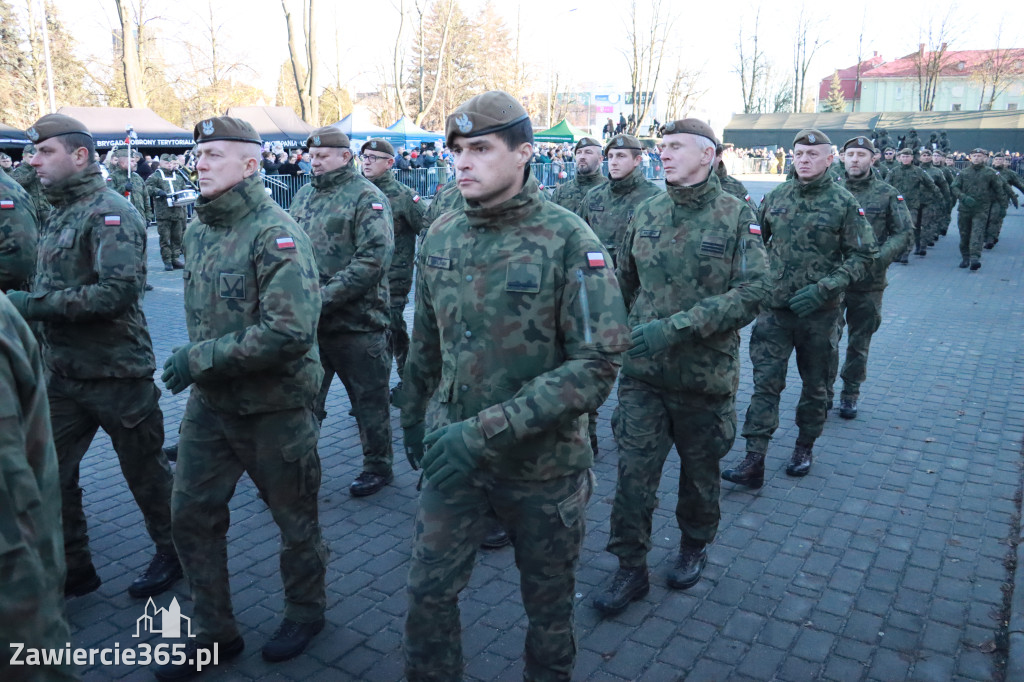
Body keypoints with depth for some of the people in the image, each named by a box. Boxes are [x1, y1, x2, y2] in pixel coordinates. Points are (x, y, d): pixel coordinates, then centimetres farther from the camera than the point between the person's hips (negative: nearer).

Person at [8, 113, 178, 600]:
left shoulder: (109, 213, -15)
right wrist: (23, 302, 3)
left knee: (145, 470, 8)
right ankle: (72, 568, 28)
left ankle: (172, 553, 28)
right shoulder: (57, 213, 12)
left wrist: (36, 304, -23)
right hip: (63, 373, 8)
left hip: (115, 373, -8)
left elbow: (119, 291, -28)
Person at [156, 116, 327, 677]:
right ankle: (213, 632, 31)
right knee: (191, 514, 12)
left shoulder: (276, 234, -19)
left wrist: (199, 358, -22)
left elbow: (290, 332, -28)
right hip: (209, 400, 8)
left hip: (274, 405, -7)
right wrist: (194, 362, 7)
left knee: (294, 515, 11)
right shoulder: (197, 228, 6)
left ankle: (305, 612, 36)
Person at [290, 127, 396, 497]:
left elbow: (373, 258, -19)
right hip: (309, 321, 6)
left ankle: (378, 466, 25)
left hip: (357, 321, -6)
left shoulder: (367, 197, -9)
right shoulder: (304, 196, 13)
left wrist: (326, 296, -22)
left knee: (369, 398, 8)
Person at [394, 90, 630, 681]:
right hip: (455, 455, 4)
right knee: (429, 590, 12)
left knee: (549, 604, 17)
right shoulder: (440, 237, 0)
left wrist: (486, 429, -27)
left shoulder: (569, 241, -16)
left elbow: (598, 366, -22)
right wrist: (413, 414, 21)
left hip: (545, 462, -3)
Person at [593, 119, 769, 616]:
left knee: (700, 471, 16)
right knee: (633, 471, 1)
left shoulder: (736, 216, -8)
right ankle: (631, 569, 17)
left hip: (705, 373, -2)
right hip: (642, 371, 2)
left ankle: (694, 545, 41)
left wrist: (676, 328, -24)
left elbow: (752, 291, -16)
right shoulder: (646, 213, 3)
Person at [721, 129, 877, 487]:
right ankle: (754, 461, -4)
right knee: (766, 381, -4)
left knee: (815, 383, 13)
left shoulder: (844, 203, -5)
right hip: (774, 308, 2)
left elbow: (863, 254, -5)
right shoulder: (776, 197, 4)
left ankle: (805, 446, 32)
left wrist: (824, 288, -17)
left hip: (818, 311, -1)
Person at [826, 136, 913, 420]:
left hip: (869, 282, 1)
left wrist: (877, 258, -16)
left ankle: (850, 394, 28)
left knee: (859, 343, 12)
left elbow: (905, 233, -1)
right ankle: (824, 393, 12)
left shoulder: (888, 194, 1)